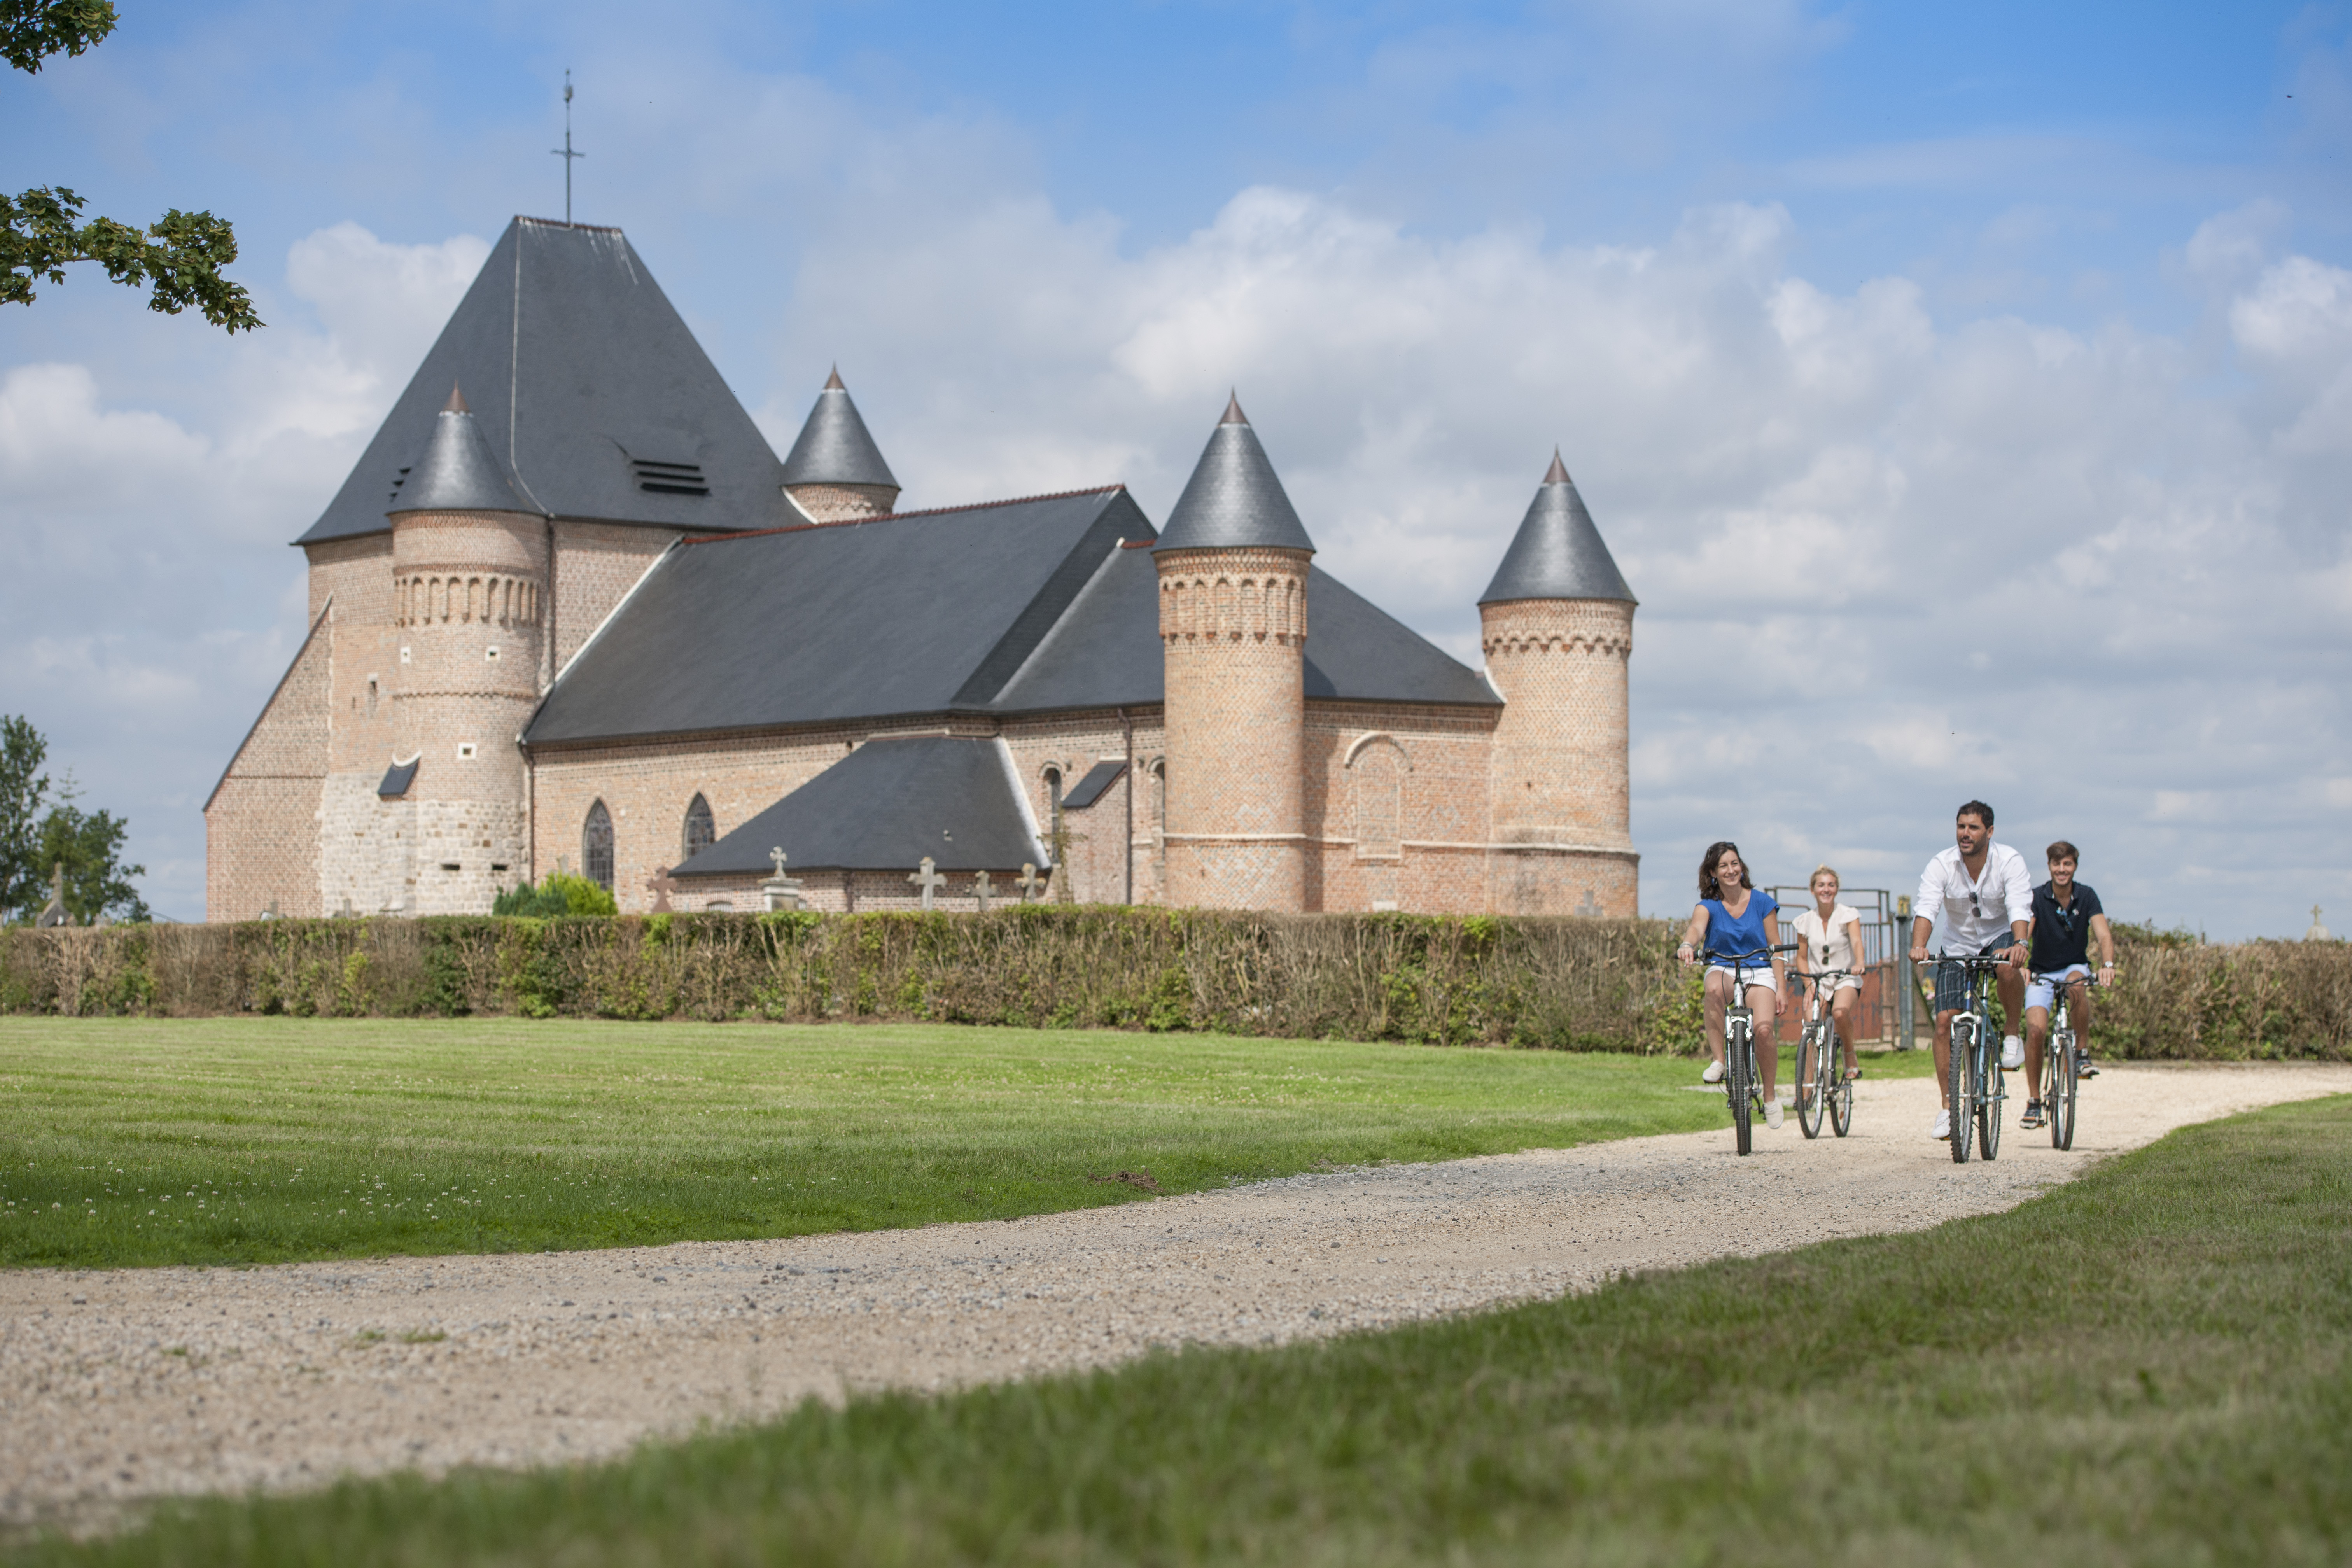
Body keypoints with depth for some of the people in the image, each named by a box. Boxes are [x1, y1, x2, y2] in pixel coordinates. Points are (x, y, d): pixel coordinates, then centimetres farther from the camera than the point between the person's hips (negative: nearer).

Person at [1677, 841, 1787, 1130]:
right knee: (1714, 990, -40)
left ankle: (1770, 1094, -4)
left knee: (1764, 1028, -26)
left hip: (1759, 971, 0)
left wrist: (1781, 987, -4)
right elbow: (1697, 928, -22)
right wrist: (1687, 945, -45)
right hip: (1723, 968, 0)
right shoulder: (1708, 906, 1)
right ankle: (1719, 1061, -29)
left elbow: (1776, 948, 4)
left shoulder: (1762, 903, 2)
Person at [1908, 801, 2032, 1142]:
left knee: (2009, 966, -38)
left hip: (1999, 937, -2)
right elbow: (1925, 908, -29)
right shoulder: (1941, 866, -15)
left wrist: (2019, 943, -51)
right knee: (1945, 1020, -10)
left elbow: (2020, 908, -31)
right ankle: (1948, 1106, -1)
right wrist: (1918, 947, -48)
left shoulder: (2010, 862, -18)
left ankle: (2013, 1036, -12)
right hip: (1957, 947, 2)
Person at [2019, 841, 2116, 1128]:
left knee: (2077, 985, -37)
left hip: (2075, 967, 0)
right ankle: (2034, 1102, -7)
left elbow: (2103, 934, -21)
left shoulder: (2086, 897, -9)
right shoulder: (2037, 897, -13)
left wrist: (2108, 964, -42)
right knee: (2036, 1029, -19)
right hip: (2042, 972, 0)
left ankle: (2083, 1053, -20)